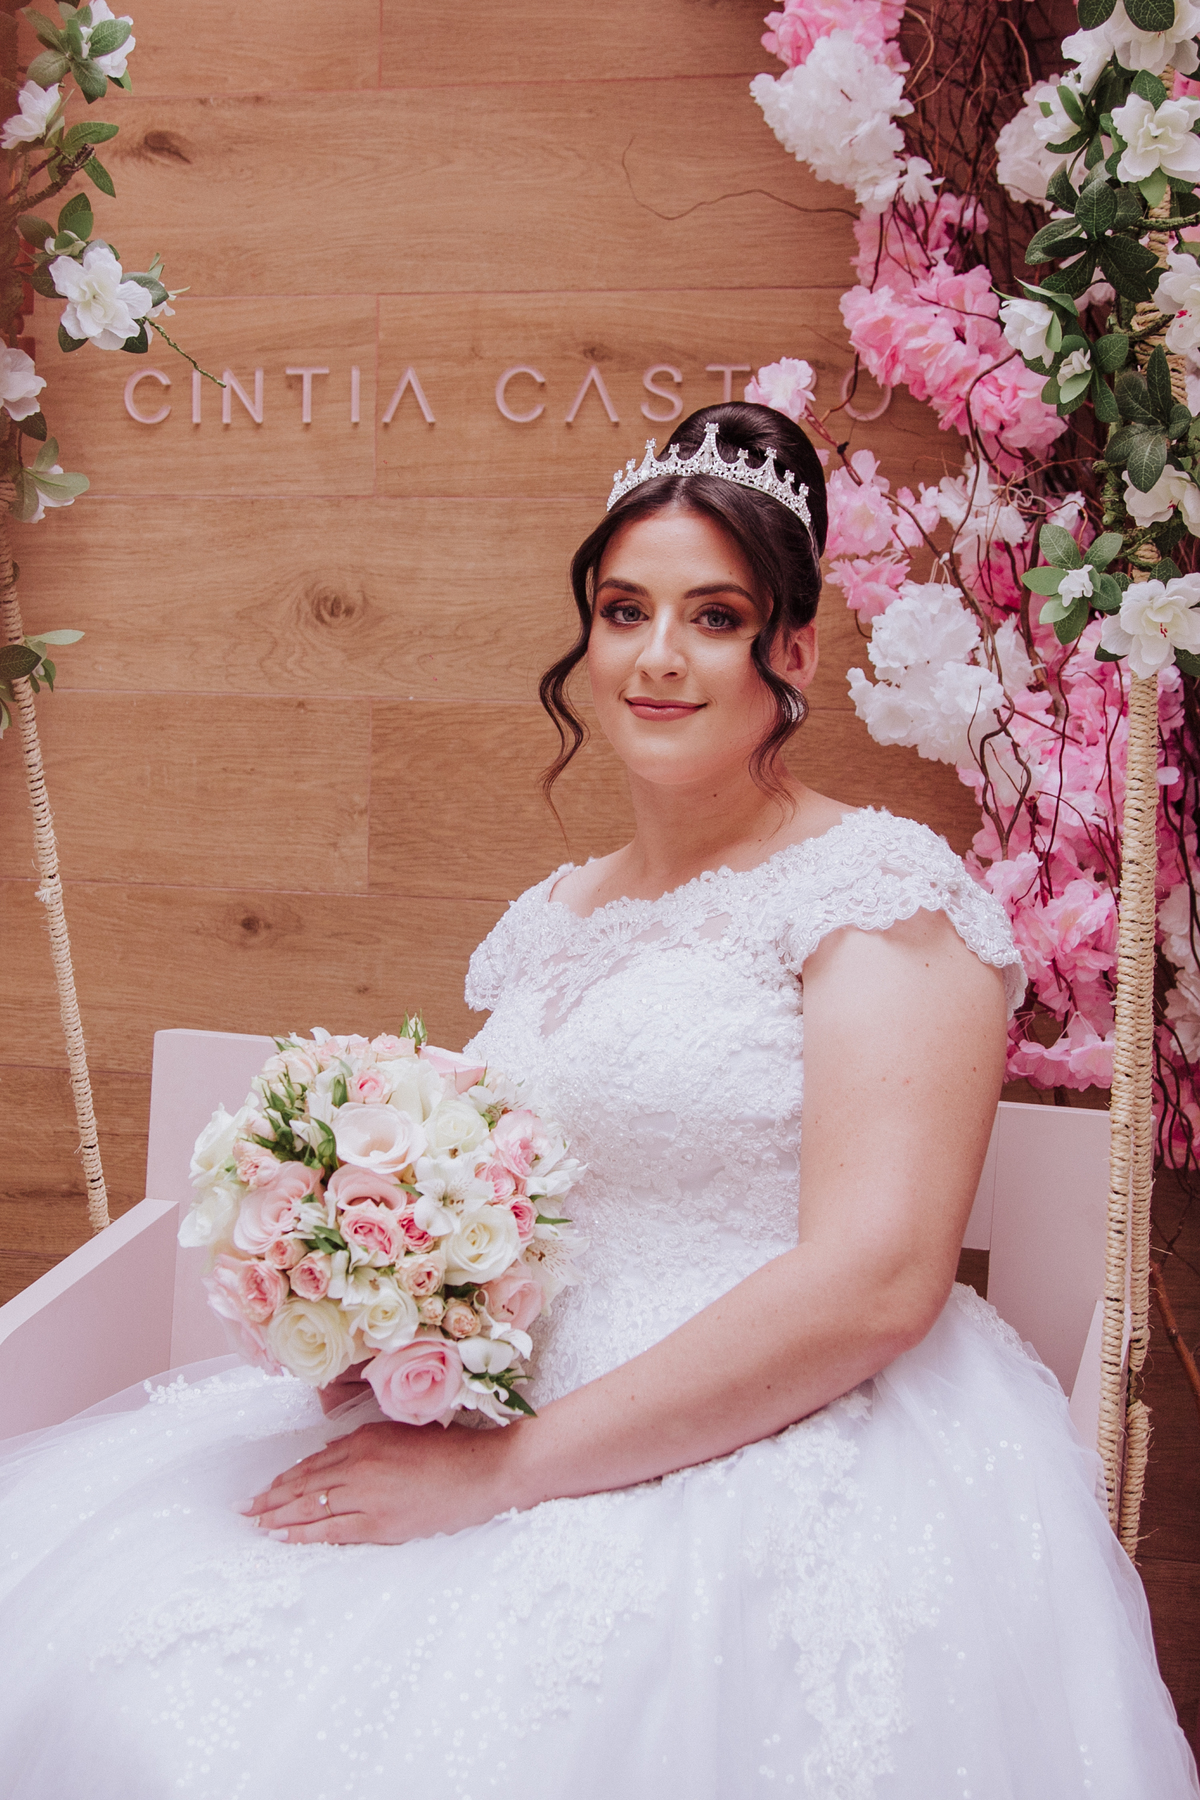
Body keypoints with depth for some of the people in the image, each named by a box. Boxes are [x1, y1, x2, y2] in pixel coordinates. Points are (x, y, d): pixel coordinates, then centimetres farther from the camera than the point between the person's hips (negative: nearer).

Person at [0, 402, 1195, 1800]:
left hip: (783, 1465, -6)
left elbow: (877, 1281, -18)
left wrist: (506, 1469, -18)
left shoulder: (882, 891, -7)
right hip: (513, 1413, 6)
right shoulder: (549, 922, 14)